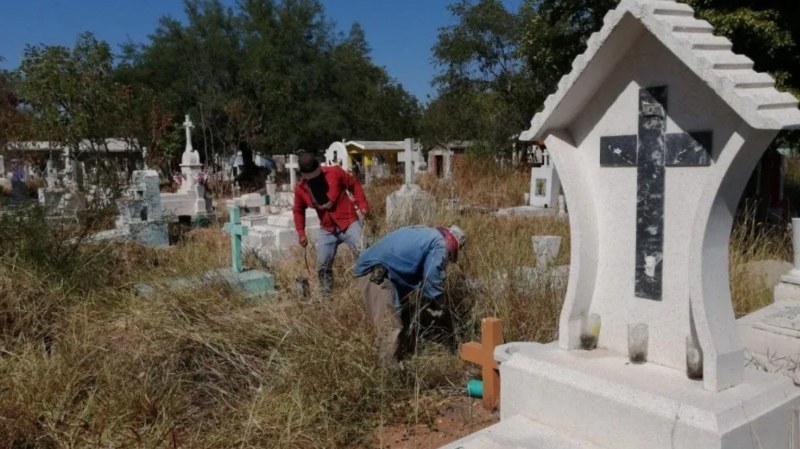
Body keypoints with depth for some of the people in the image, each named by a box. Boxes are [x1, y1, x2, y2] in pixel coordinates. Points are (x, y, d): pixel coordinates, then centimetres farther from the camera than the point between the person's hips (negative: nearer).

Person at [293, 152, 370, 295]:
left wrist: (362, 205, -13)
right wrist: (301, 233, 3)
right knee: (323, 265, 4)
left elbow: (354, 185, -1)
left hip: (348, 223, -3)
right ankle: (326, 294, 21)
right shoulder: (300, 189, -3)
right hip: (327, 230, 4)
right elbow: (298, 211, 13)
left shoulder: (335, 172, -13)